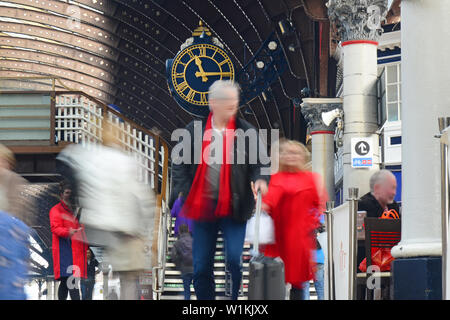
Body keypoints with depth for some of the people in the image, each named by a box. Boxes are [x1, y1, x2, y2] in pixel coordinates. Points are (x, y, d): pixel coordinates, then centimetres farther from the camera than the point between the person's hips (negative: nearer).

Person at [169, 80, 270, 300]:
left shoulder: (246, 131, 2)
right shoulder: (194, 130, 4)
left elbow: (258, 164, 4)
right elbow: (179, 164, 8)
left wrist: (260, 179, -17)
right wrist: (183, 193, -4)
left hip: (233, 208, -1)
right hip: (202, 207, 2)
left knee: (234, 259, -13)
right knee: (201, 267, 7)